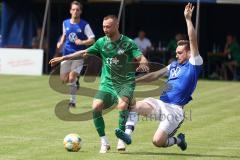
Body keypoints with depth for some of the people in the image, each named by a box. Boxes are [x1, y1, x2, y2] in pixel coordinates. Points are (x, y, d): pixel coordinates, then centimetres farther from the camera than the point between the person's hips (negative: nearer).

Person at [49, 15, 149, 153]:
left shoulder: (128, 43, -4)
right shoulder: (102, 42, 7)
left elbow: (142, 59, -11)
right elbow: (84, 53, 16)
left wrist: (143, 64, -35)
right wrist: (63, 58, 13)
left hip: (126, 83, -4)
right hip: (108, 83, 4)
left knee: (122, 105, -33)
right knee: (96, 107, -21)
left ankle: (121, 139, -16)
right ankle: (104, 142, -7)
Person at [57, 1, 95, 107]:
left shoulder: (84, 25, -7)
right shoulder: (65, 23, 6)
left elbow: (92, 40, -10)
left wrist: (82, 42, -27)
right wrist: (61, 43, 6)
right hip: (67, 54, 4)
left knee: (71, 78, -15)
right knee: (64, 80, 2)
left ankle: (72, 101, -1)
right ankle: (75, 82, 35)